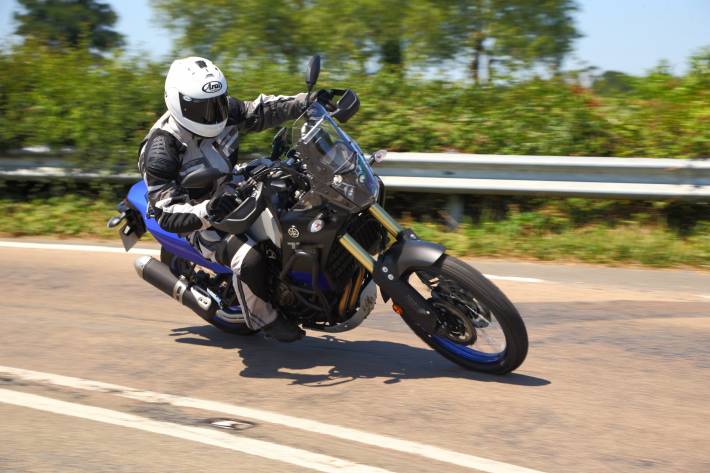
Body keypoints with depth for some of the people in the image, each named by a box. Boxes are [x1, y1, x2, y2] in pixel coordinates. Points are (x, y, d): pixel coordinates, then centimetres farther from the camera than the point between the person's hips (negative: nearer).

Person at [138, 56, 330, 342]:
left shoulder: (222, 111, -11)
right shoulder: (161, 150, -30)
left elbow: (260, 112, 2)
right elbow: (168, 214, -35)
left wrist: (306, 102, -11)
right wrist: (207, 212, -53)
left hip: (235, 189, 8)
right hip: (201, 219, -8)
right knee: (249, 259, -31)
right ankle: (263, 319, -4)